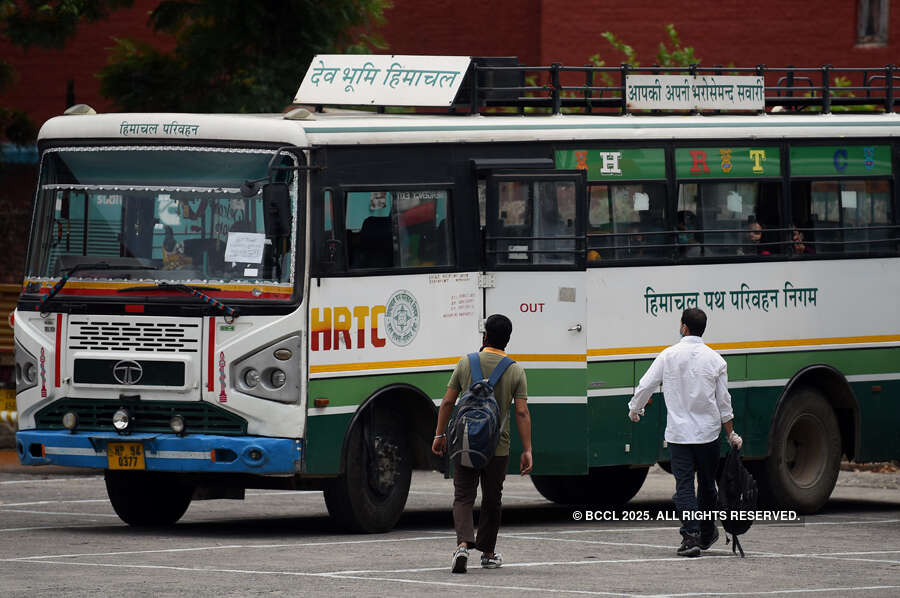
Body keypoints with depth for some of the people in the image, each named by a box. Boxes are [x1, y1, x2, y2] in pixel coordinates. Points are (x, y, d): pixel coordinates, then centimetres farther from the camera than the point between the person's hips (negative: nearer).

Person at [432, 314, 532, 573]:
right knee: (491, 501, 14)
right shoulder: (516, 371, -3)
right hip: (498, 447, 0)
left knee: (463, 497, 1)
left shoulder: (466, 364, -1)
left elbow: (448, 402, -1)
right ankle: (488, 553, 23)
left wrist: (439, 435, 9)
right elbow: (522, 412, -7)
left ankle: (463, 544, -22)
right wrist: (527, 451, -5)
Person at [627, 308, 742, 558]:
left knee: (684, 485, -3)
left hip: (679, 432, -2)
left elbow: (645, 386, -1)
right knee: (707, 483, 16)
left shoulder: (669, 355, -5)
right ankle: (706, 534, 30)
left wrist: (634, 409, 19)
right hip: (707, 432, 2)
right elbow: (724, 402, 3)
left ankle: (691, 535, -16)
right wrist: (731, 434, 13)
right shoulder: (715, 360, -1)